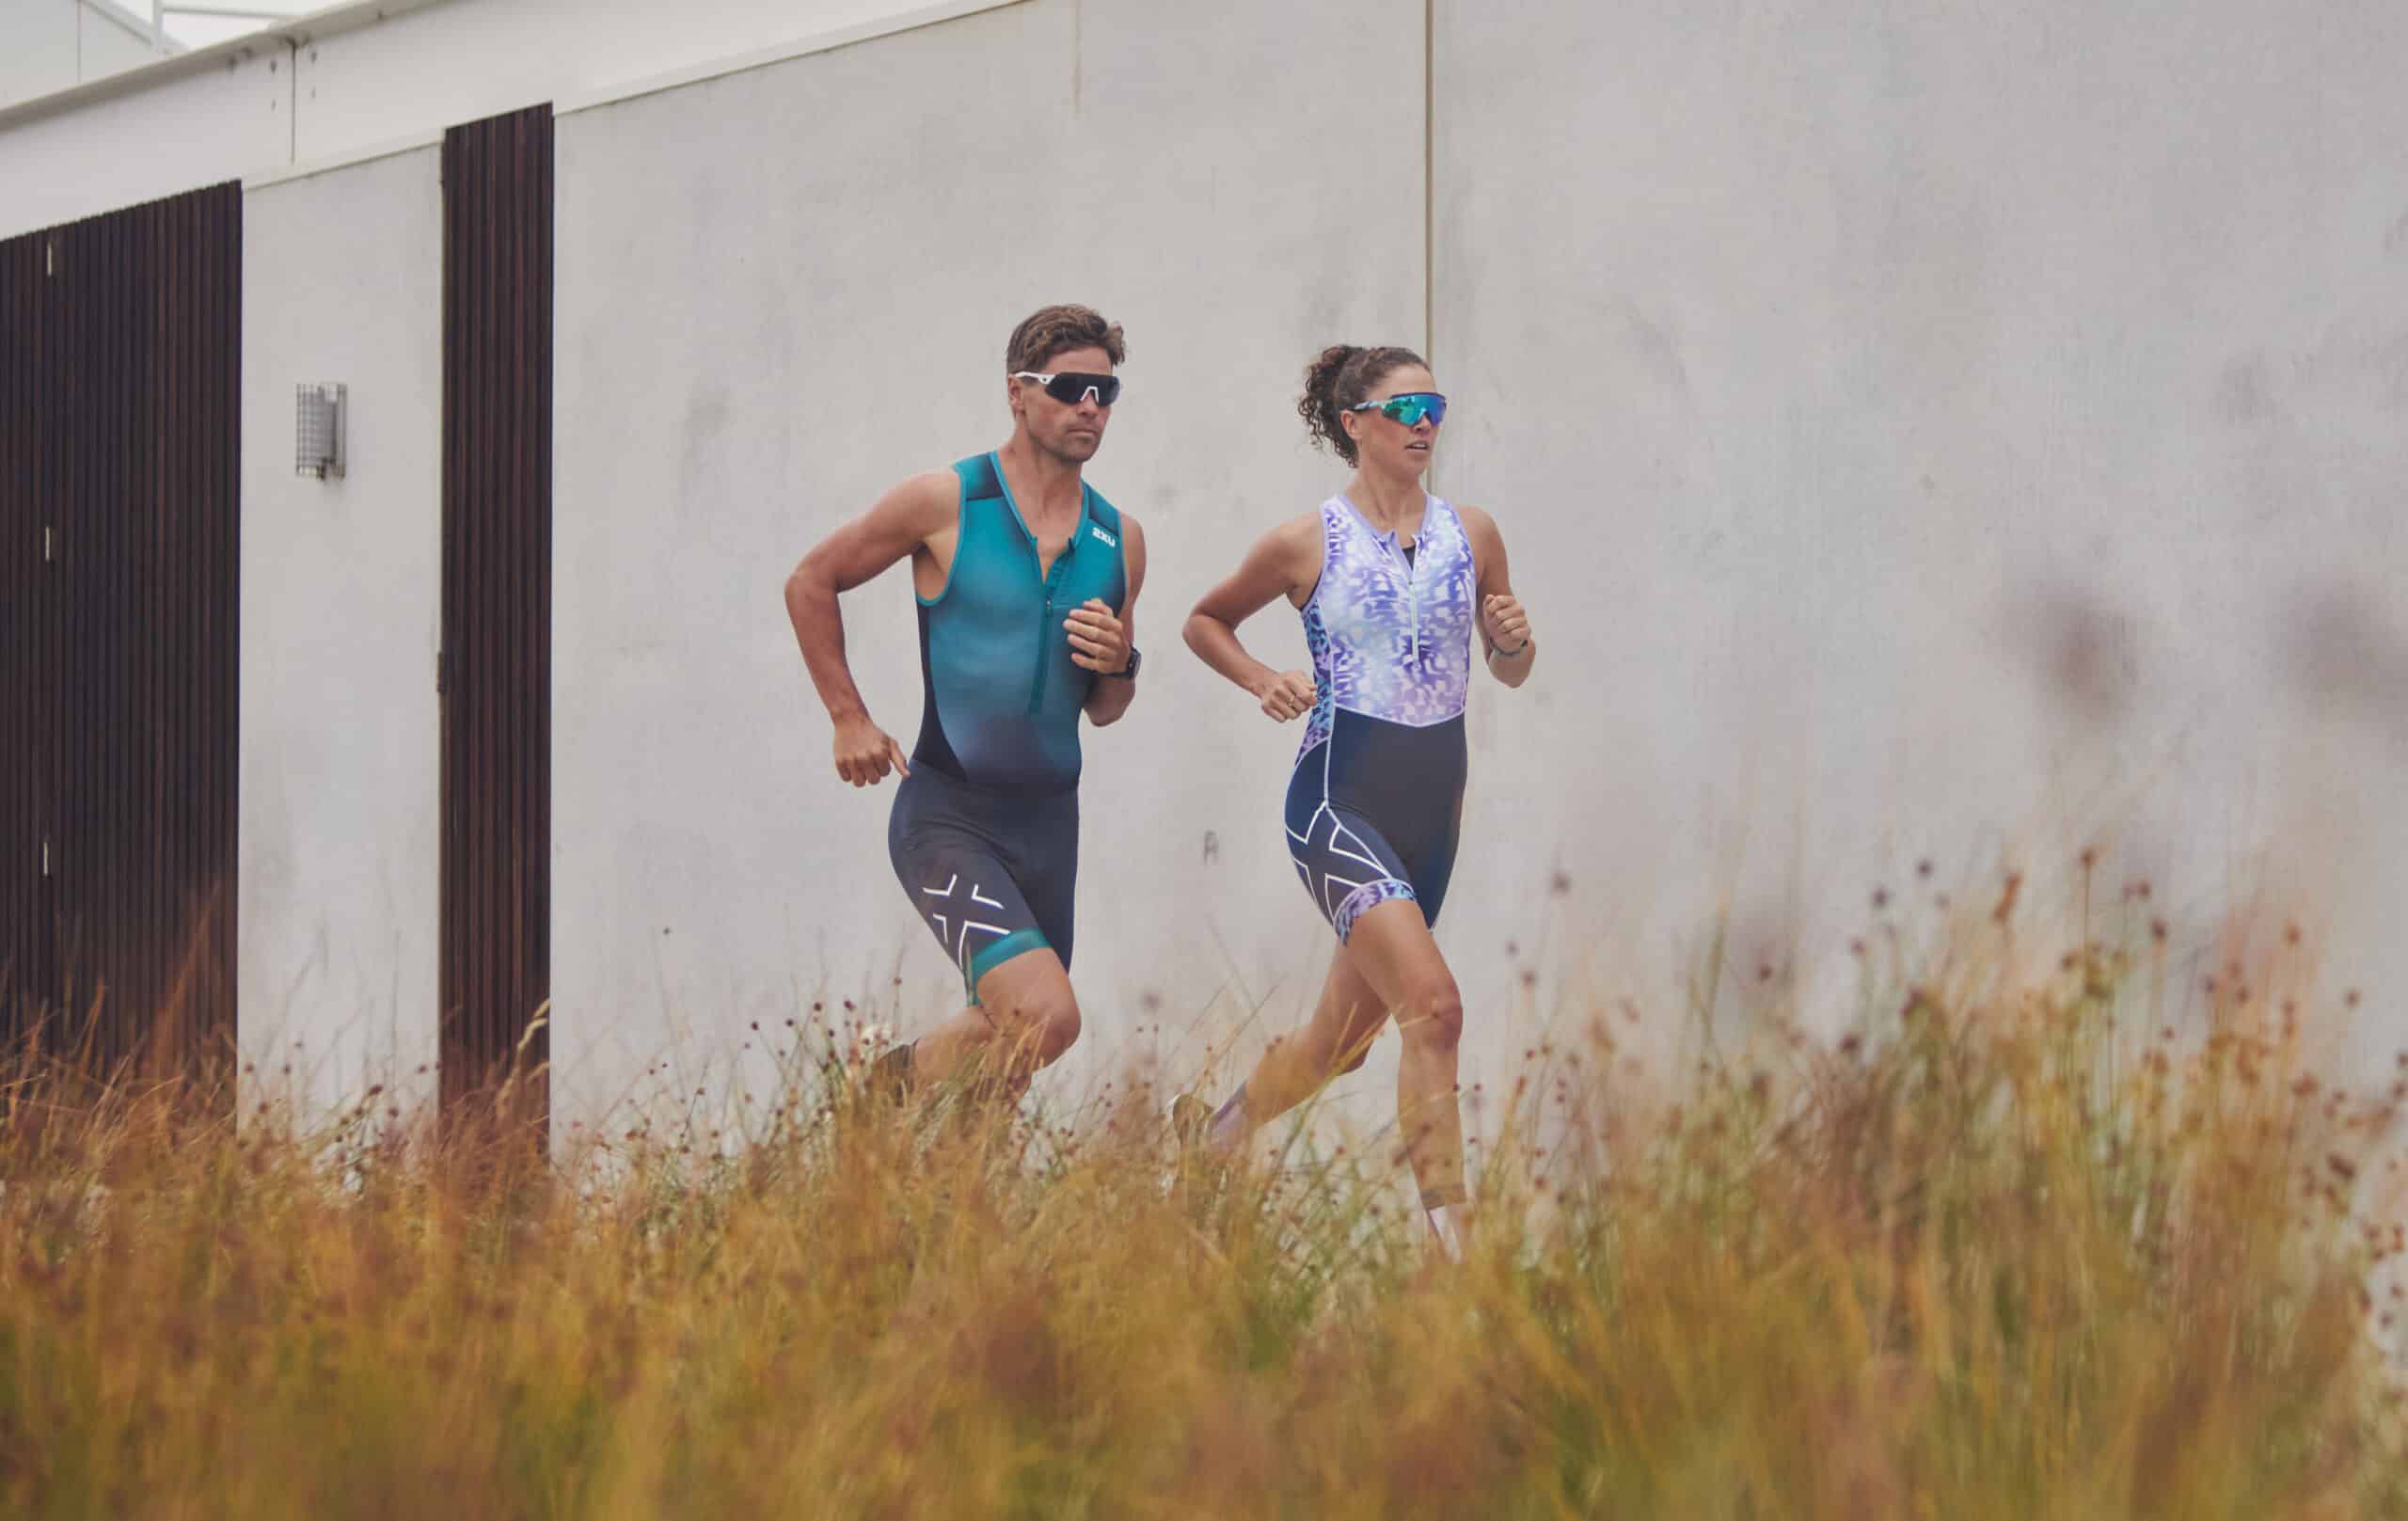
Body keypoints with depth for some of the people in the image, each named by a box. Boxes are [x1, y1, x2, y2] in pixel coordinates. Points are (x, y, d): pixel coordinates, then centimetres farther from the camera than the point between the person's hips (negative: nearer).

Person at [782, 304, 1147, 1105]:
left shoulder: (1119, 540, 9)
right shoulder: (944, 504, -6)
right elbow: (810, 583, 6)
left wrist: (1118, 665, -4)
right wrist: (848, 717, 2)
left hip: (1048, 821, 6)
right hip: (947, 816, -6)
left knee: (1007, 1038, 10)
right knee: (1046, 1016, -22)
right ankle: (889, 1084, 1)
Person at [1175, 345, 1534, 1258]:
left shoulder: (1472, 535, 7)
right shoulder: (1307, 544, -3)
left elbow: (1511, 672, 17)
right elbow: (1205, 622, 12)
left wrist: (1514, 641, -6)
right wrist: (1263, 681, -6)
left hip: (1431, 807, 5)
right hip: (1340, 798, -5)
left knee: (1343, 1036, 12)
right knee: (1433, 1004, -23)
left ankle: (1211, 1128, 38)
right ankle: (1450, 1231, -20)